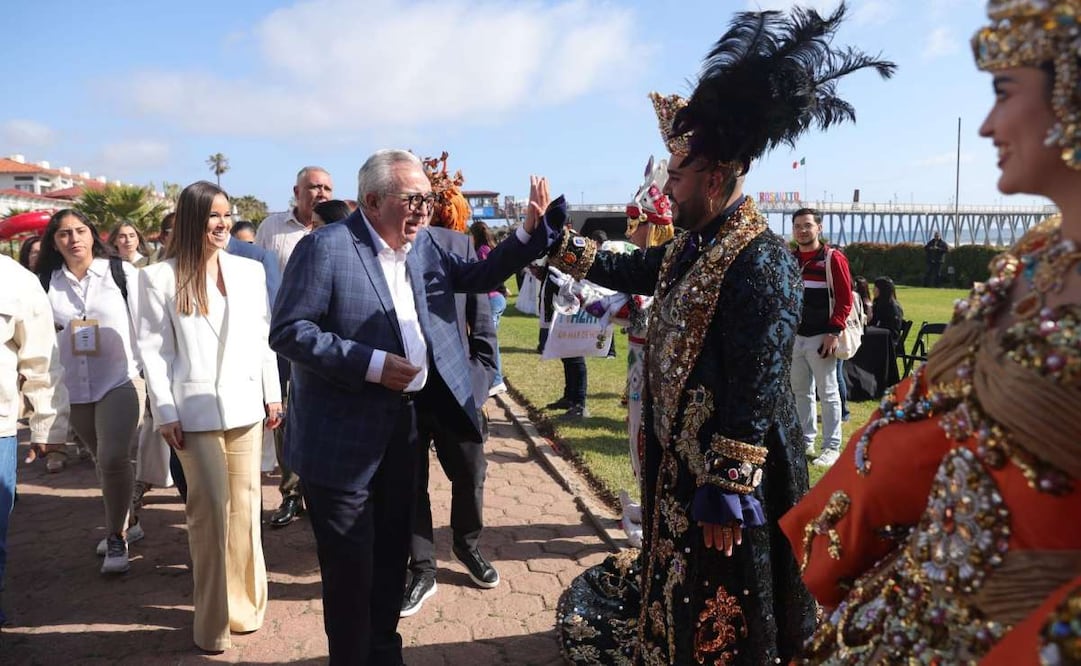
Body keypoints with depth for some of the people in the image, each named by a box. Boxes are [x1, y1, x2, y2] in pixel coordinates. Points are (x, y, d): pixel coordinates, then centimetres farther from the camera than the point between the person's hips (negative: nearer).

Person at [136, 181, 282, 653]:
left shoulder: (250, 271, 7)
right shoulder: (159, 277, -1)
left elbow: (264, 337, 9)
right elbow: (153, 348, -3)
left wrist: (273, 395, 8)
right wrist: (165, 413, -8)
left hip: (244, 405, 3)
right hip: (195, 410, -3)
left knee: (245, 505, 10)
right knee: (211, 508, -2)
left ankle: (244, 604, 25)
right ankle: (214, 618, 14)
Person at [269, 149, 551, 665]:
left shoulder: (421, 245, 6)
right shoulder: (326, 246, -16)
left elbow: (477, 277, 13)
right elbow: (287, 332, -18)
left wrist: (529, 232, 0)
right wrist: (372, 364, -24)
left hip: (403, 425, 7)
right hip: (344, 438, -7)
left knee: (392, 554, 21)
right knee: (350, 568, 8)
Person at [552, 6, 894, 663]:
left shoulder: (761, 262, -23)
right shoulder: (690, 247, 7)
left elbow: (757, 393, -26)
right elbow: (631, 269, 26)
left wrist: (728, 495, -23)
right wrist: (557, 241, 23)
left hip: (730, 480, -9)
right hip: (681, 463, 9)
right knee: (683, 598, 25)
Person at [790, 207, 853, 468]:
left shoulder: (833, 258, -5)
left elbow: (845, 299, -8)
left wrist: (834, 333, -15)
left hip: (821, 338, -6)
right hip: (793, 337, 6)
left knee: (828, 394, 0)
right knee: (800, 392, 13)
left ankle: (832, 447, 8)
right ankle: (805, 441, 24)